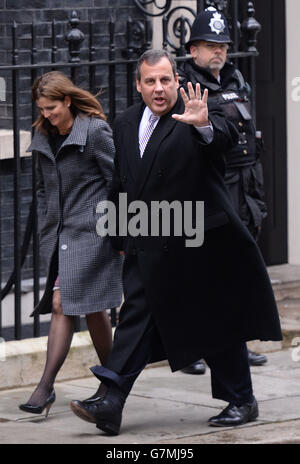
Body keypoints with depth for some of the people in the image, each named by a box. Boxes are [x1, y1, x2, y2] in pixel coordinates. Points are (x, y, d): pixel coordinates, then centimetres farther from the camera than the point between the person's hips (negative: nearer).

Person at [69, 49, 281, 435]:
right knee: (136, 317, 1)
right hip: (147, 249, 5)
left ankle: (241, 402, 20)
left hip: (198, 246, -5)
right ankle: (111, 406, -2)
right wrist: (120, 235, 19)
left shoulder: (194, 117, -9)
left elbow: (225, 139, -31)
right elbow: (120, 184, 19)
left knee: (218, 323, 6)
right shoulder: (126, 124, 10)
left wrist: (204, 124, -52)